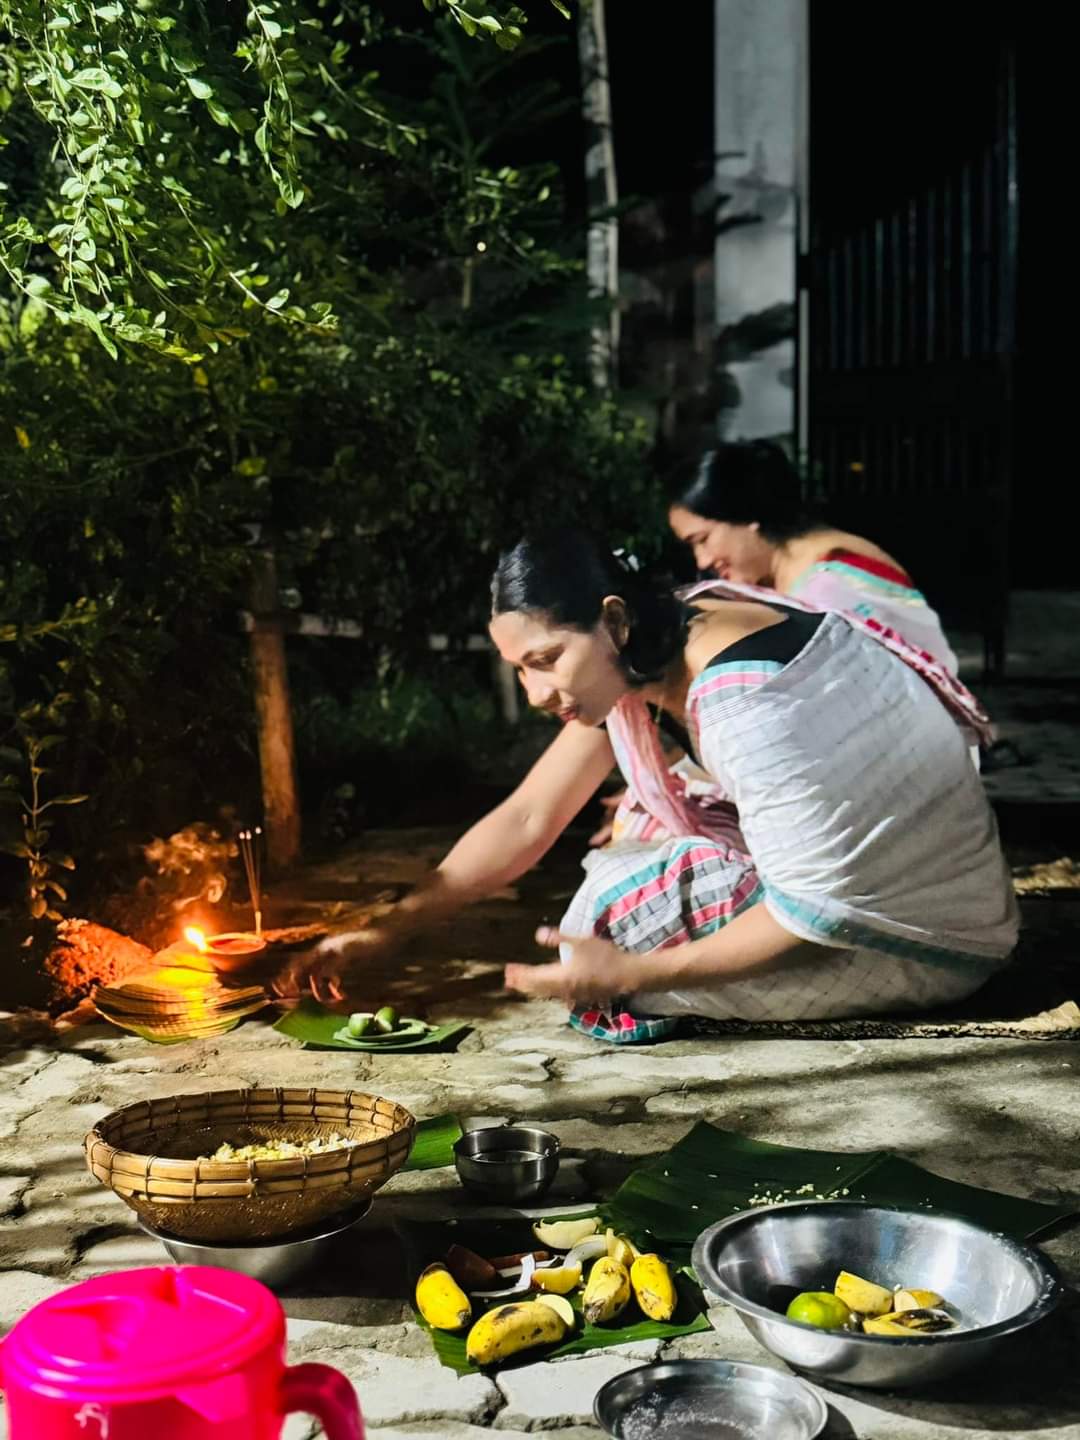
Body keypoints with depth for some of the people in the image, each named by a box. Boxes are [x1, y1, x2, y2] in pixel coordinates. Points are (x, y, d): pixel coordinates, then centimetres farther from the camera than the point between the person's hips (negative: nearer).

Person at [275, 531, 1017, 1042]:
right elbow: (524, 821, 1)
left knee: (617, 914, -18)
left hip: (927, 930, -9)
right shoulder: (639, 654, -3)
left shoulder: (741, 704, -31)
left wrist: (632, 973, -23)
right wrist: (383, 934, -3)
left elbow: (820, 912, -27)